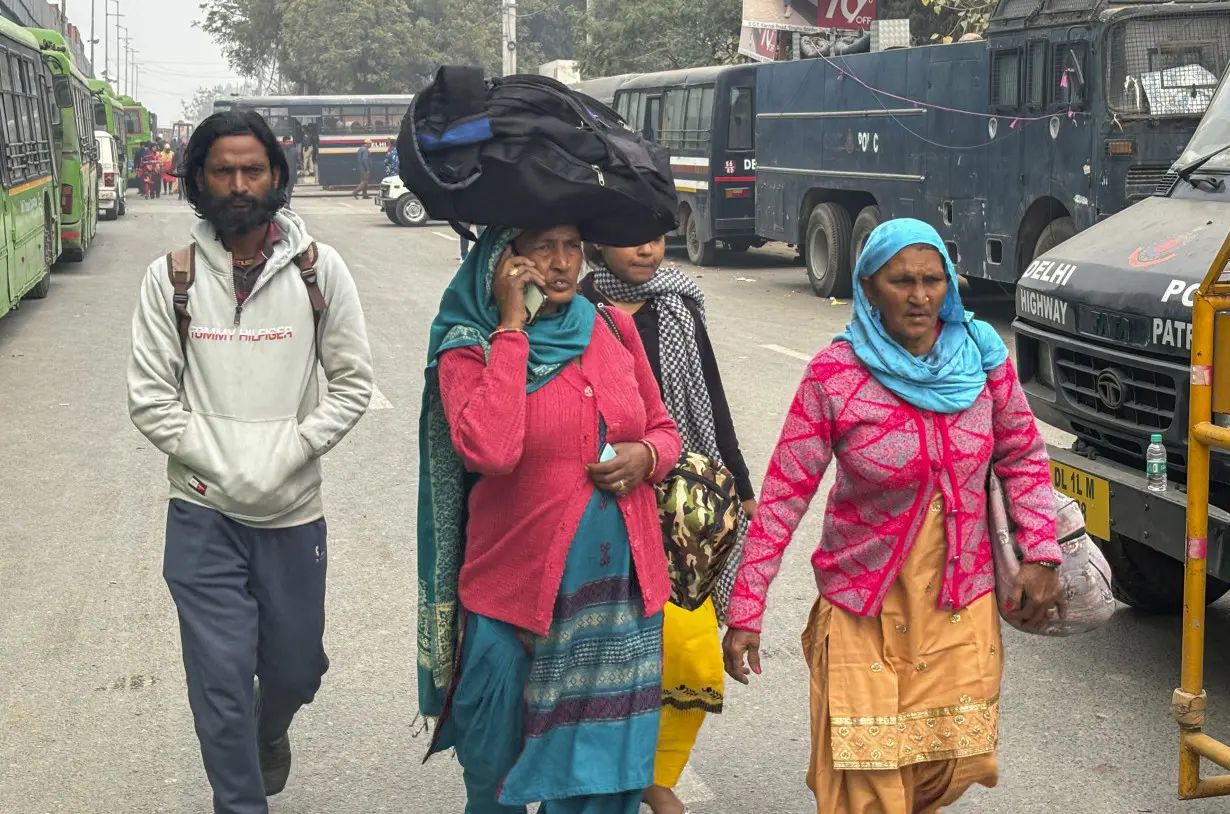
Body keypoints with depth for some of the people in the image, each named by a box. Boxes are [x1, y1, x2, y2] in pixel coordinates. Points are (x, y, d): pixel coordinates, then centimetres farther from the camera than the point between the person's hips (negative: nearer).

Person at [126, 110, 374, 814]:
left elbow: (353, 382, 0)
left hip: (294, 510, 1)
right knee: (220, 680, 0)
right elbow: (150, 395, -2)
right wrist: (216, 463, -12)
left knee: (296, 665, 14)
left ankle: (270, 732, 49)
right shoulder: (170, 278, -2)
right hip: (203, 516, -1)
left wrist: (288, 454, -11)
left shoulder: (319, 268, -1)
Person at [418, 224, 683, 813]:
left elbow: (665, 431, 16)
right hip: (514, 596, -3)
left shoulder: (613, 328, 5)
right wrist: (512, 326, -19)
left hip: (620, 589, 3)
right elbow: (489, 450, -26)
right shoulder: (467, 348, -7)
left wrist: (646, 456, -8)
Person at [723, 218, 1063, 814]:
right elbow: (783, 495, -11)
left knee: (951, 765, 9)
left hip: (962, 608, 3)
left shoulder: (983, 357, -4)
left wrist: (1040, 555, -4)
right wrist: (746, 612, -12)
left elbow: (1023, 456, 8)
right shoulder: (833, 376, -14)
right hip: (864, 608, -3)